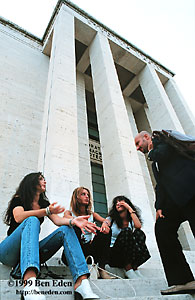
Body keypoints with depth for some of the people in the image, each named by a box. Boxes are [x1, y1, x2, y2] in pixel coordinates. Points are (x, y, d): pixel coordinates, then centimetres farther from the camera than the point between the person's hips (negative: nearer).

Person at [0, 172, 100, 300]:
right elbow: (19, 217, -20)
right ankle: (30, 283, -56)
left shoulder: (44, 203, 17)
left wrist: (73, 221, -22)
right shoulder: (18, 199, 2)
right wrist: (47, 211, -30)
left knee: (66, 229, -14)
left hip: (34, 250, 5)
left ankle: (82, 281, -36)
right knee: (32, 220, -32)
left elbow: (57, 219, 0)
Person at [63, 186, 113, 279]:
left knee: (104, 231, -18)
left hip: (89, 249, 3)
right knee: (75, 227, -27)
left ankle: (101, 268, -25)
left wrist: (105, 223, -26)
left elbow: (105, 221, -1)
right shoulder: (69, 213, 7)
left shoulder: (92, 214, 16)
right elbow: (67, 219, -18)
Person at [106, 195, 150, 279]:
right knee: (126, 231, -26)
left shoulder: (131, 220, 11)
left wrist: (130, 209, -7)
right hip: (113, 253, -2)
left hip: (129, 255, 2)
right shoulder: (112, 219, 8)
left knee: (139, 233, -21)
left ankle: (134, 267, -20)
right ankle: (128, 269, -25)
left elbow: (138, 226, -13)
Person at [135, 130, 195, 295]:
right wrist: (159, 206, 8)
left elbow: (164, 154, -14)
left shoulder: (163, 138, 10)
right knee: (161, 228, -3)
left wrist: (151, 151, 8)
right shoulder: (155, 163, 31)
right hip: (175, 199, 9)